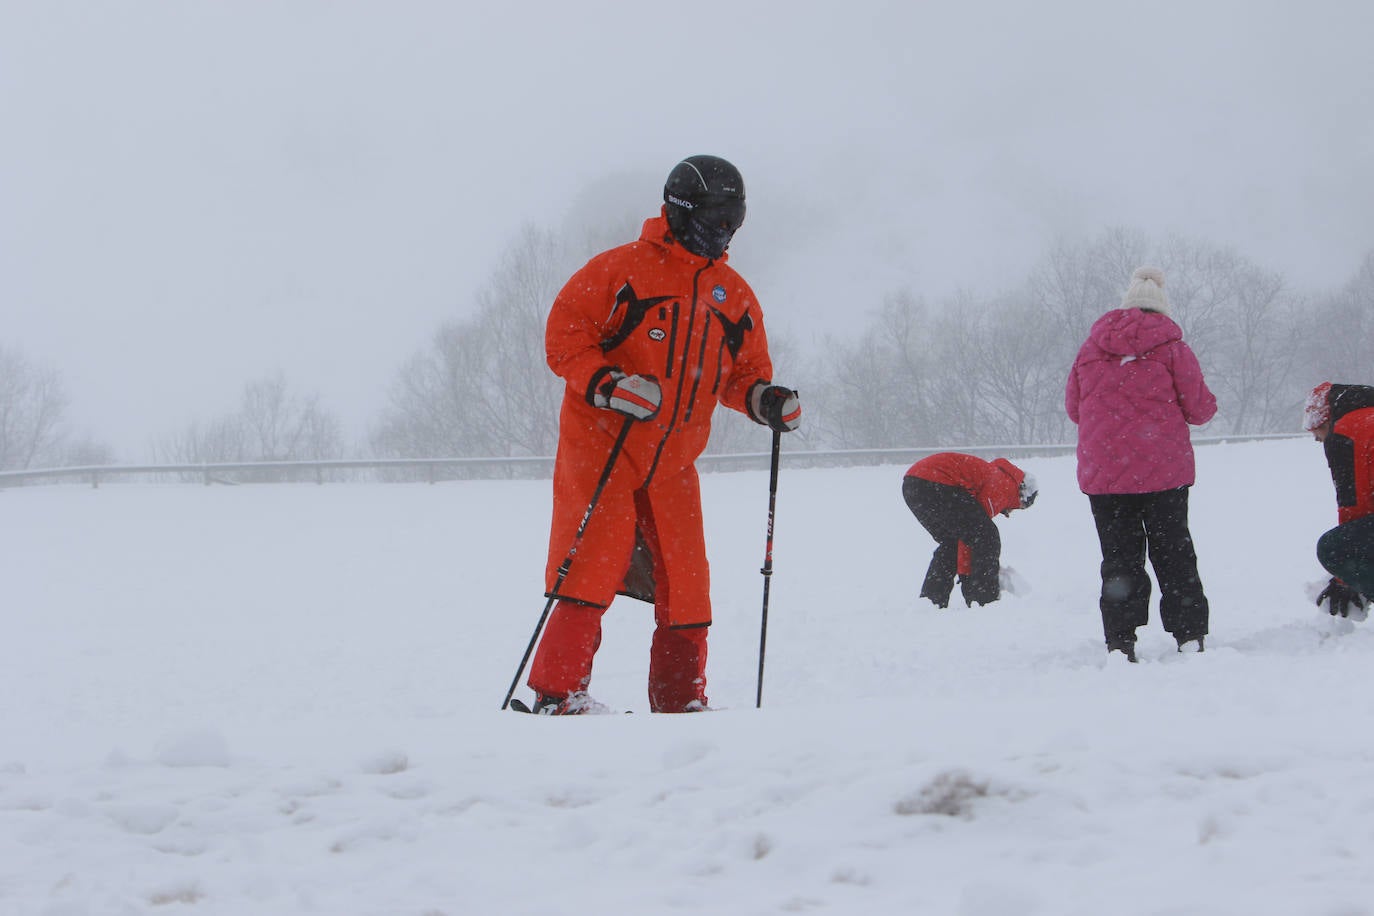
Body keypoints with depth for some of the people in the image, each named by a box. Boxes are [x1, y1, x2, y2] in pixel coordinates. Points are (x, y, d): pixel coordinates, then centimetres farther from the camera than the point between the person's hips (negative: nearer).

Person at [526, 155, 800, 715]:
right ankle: (557, 696, -10)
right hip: (601, 449, -6)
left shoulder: (733, 295, 14)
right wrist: (606, 384, -21)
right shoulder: (620, 269, -3)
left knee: (684, 583, 5)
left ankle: (680, 702, 15)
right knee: (593, 568, -13)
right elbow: (564, 335, -6)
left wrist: (764, 399, -3)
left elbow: (744, 370, 19)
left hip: (673, 462, 6)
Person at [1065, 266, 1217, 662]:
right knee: (1174, 553, 9)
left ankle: (1120, 644, 0)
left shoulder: (1091, 348, 4)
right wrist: (1207, 404, 22)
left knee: (1119, 558, 6)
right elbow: (1198, 407, -2)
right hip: (1164, 471, -1)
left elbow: (1073, 407, 12)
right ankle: (1189, 637, 5)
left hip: (1102, 474, 1)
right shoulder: (1172, 348, -3)